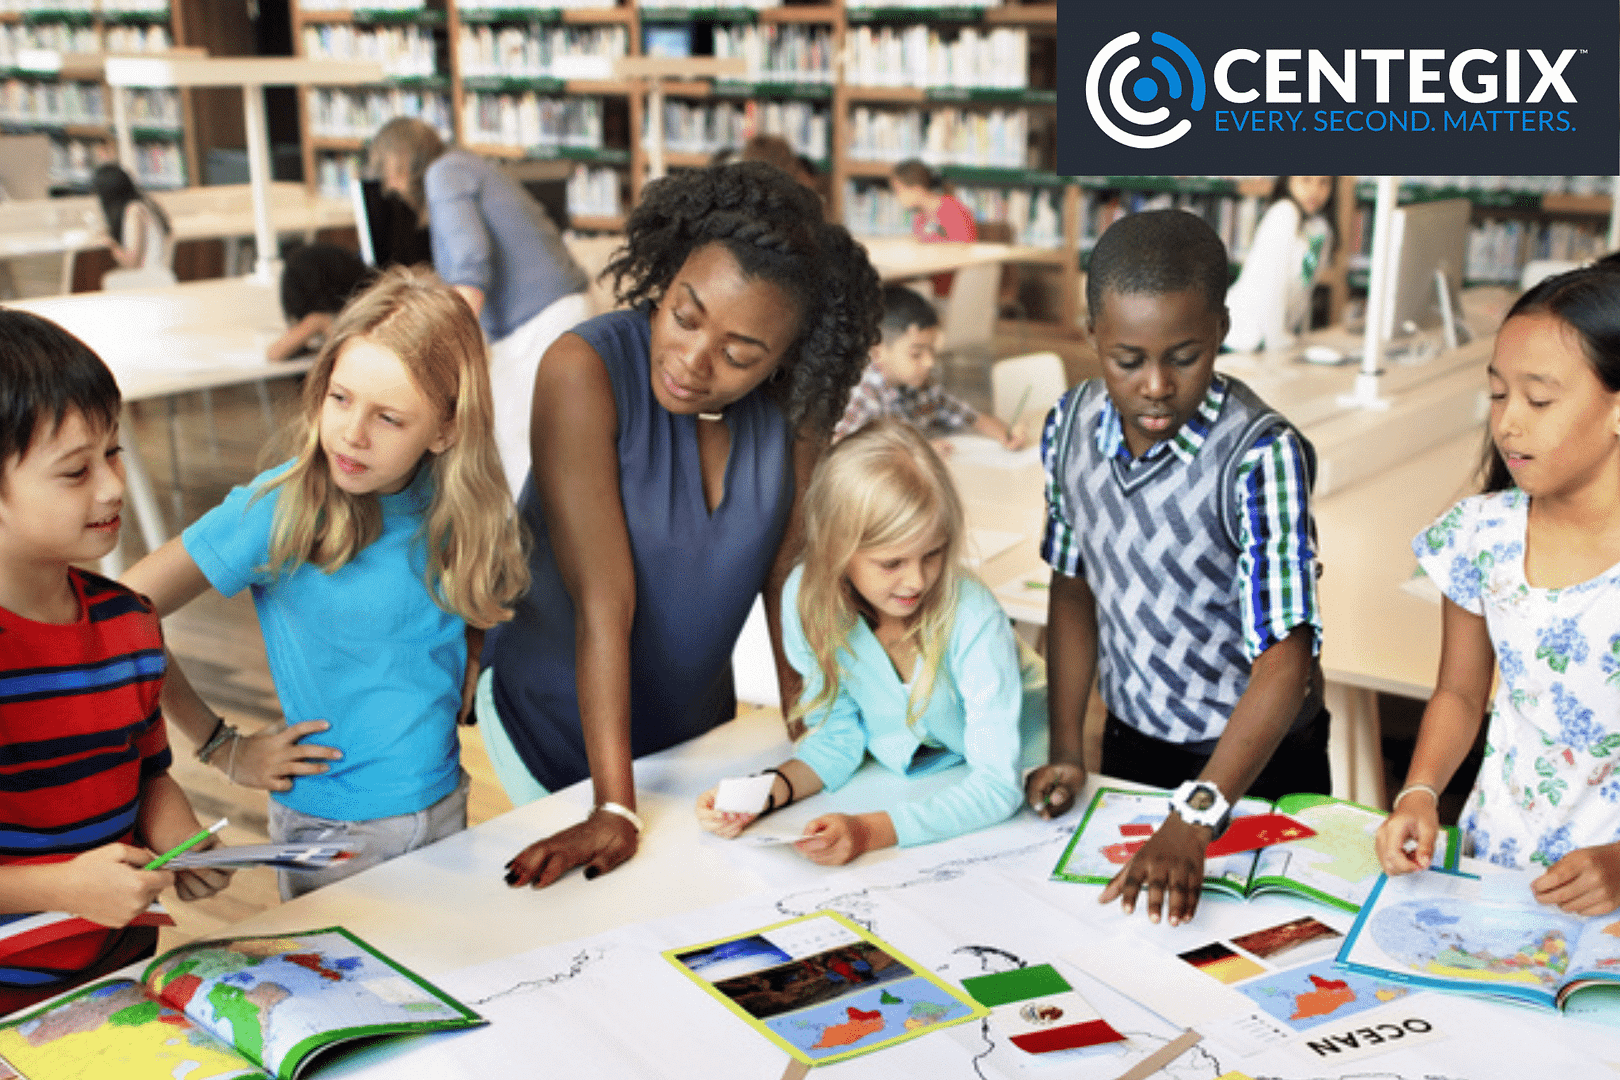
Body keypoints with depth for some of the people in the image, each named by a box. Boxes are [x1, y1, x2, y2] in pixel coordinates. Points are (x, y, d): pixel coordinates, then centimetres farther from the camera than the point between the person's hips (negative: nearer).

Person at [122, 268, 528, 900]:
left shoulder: (457, 507, -7)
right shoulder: (279, 509, -19)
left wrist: (450, 712, -1)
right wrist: (222, 747, -12)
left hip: (445, 809, 4)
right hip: (328, 828, -4)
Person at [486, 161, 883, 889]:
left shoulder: (798, 397, -16)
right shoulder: (585, 370, -29)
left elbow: (789, 575, -8)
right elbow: (603, 599, -32)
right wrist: (614, 810, -30)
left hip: (697, 716, 4)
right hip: (557, 720, -4)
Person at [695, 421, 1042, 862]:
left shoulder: (974, 619, -29)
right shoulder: (807, 599, -17)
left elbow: (998, 784, -30)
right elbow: (838, 735, -5)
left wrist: (870, 831, -42)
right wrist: (766, 790, -25)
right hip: (898, 779, 3)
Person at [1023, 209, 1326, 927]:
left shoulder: (1261, 454, -27)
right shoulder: (1071, 424, -10)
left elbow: (1285, 658, -30)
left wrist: (1193, 820, -39)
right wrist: (1066, 751, -2)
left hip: (1256, 760, -4)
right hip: (1130, 742, 5)